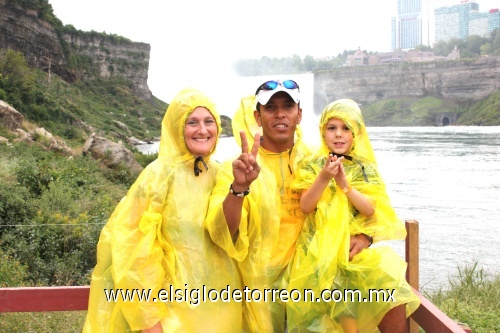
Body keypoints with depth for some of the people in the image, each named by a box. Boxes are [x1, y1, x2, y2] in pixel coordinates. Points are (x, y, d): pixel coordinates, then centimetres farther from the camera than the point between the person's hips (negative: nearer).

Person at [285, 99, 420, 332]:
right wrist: (324, 177, -21)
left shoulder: (366, 169, 6)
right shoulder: (313, 165, 3)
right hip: (322, 250, -1)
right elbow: (305, 206, -7)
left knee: (394, 295, -19)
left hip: (357, 248, 2)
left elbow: (370, 211, -5)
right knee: (344, 307, -23)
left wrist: (345, 184, -18)